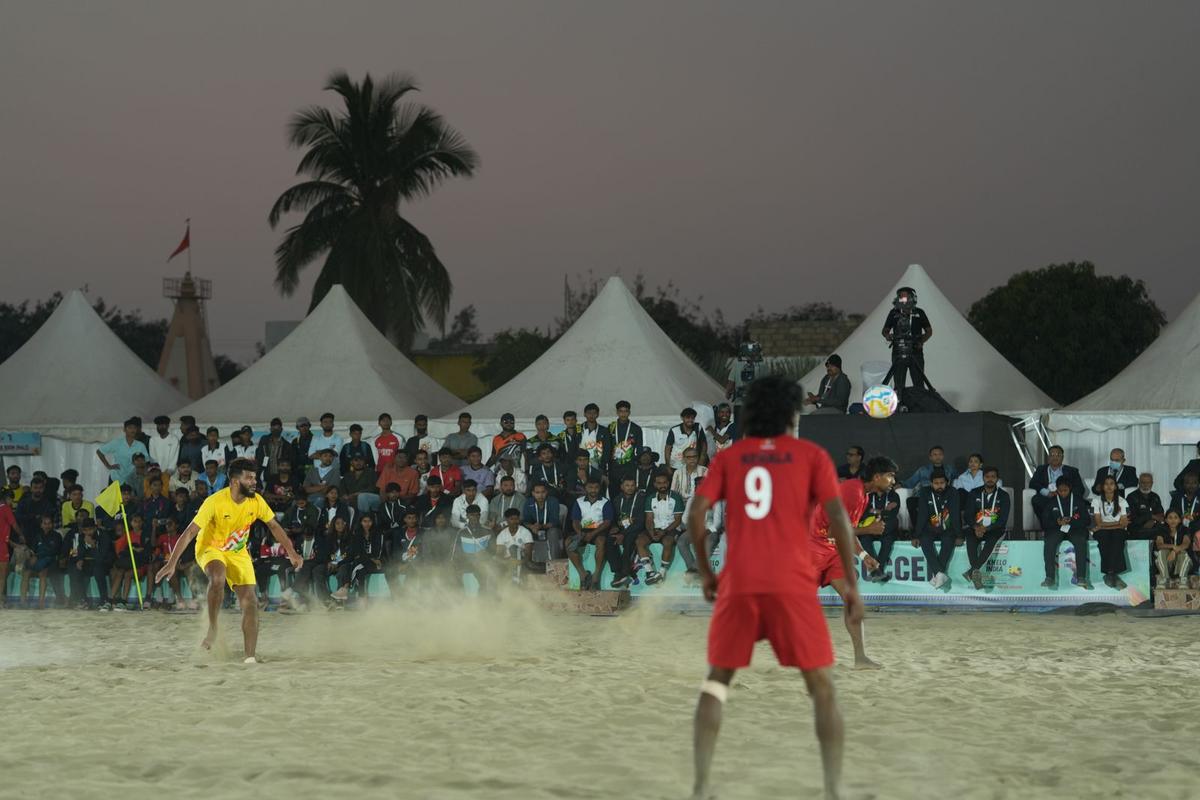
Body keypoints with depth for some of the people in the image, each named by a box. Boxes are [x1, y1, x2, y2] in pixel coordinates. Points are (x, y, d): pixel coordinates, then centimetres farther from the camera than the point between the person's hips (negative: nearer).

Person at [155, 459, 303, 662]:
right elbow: (190, 533, -25)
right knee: (218, 578, -38)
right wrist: (172, 563, -31)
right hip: (210, 549, -4)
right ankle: (212, 628, -20)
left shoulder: (256, 502, -11)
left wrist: (291, 553, -1)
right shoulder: (216, 502, -26)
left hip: (238, 554, 4)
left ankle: (251, 656, -5)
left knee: (250, 603, -8)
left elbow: (274, 527, 6)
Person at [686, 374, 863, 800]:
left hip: (738, 584, 2)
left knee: (717, 680, 16)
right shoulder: (811, 455, 8)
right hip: (792, 584, -2)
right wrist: (851, 585, 1)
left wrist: (704, 571, 14)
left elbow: (696, 512, 2)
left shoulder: (729, 457, 13)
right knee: (821, 687, 5)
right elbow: (837, 516, -2)